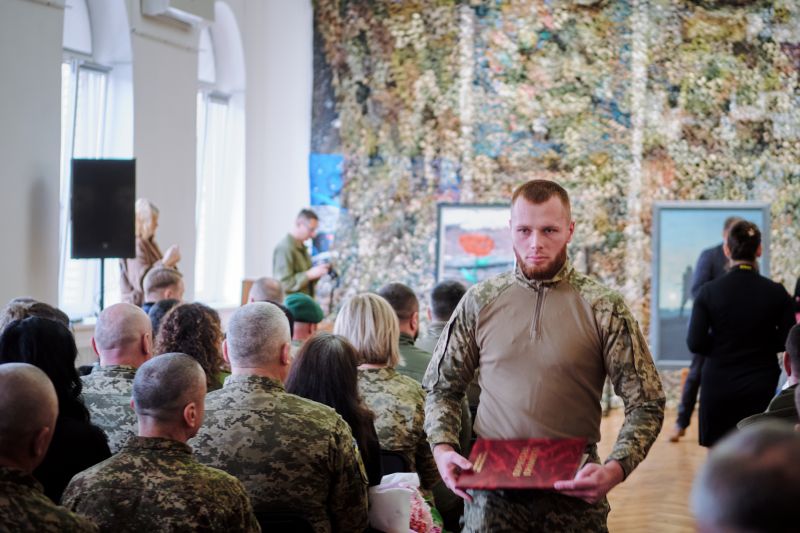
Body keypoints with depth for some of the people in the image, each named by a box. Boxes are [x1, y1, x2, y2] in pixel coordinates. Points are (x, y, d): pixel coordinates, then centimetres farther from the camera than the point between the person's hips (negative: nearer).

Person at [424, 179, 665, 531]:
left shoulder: (604, 308, -4)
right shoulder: (480, 301, 3)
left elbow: (645, 404, -3)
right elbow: (442, 387, 12)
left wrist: (616, 469, -19)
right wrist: (442, 447, -6)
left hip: (573, 491, -1)